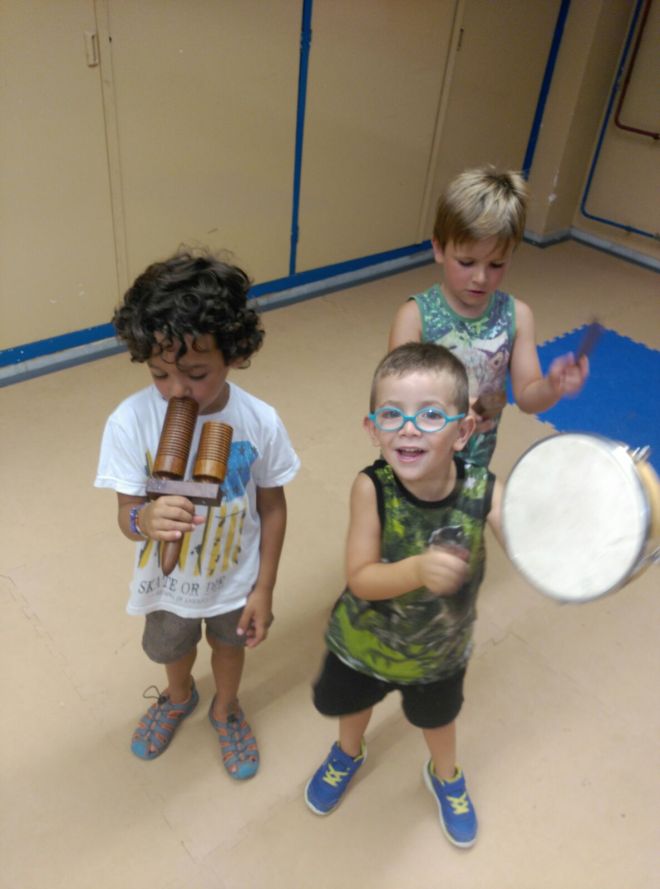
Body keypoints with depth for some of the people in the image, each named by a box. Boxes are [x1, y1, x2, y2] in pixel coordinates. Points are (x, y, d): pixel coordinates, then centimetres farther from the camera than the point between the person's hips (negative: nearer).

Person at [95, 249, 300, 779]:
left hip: (235, 580, 0)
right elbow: (125, 516, -22)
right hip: (168, 583, 1)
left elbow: (272, 507, -12)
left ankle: (227, 710, 63)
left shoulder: (259, 421, -26)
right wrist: (146, 519, -46)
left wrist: (264, 588, -7)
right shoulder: (131, 422, -29)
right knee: (172, 649, 31)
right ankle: (179, 697, 67)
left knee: (230, 646, 29)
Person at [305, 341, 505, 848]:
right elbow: (360, 579, -29)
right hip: (365, 642, 0)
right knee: (352, 706, 30)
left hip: (440, 651, 1)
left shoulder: (483, 492, -30)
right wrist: (418, 569, -47)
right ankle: (349, 754, 67)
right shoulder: (371, 488, -32)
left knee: (438, 717, 31)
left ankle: (445, 775, 67)